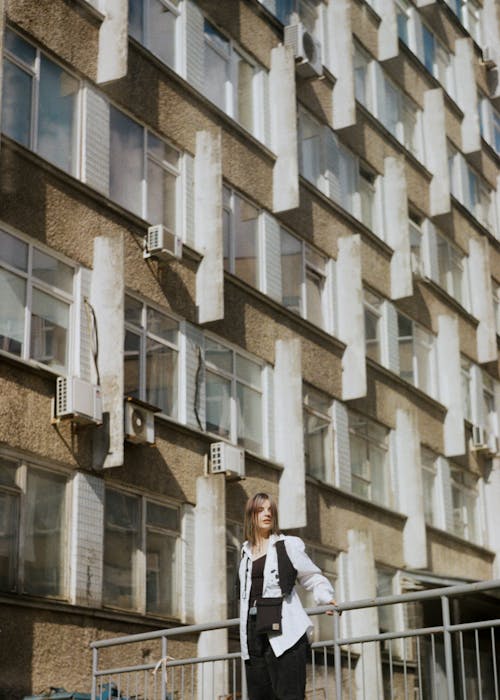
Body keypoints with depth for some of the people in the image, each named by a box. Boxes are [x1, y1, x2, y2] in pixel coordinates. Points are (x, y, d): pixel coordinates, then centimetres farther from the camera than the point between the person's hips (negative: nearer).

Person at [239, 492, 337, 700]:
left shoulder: (288, 545, 5)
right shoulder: (246, 552, 18)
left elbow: (312, 577, 6)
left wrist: (325, 597, -12)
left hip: (283, 632, -5)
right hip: (254, 631, 5)